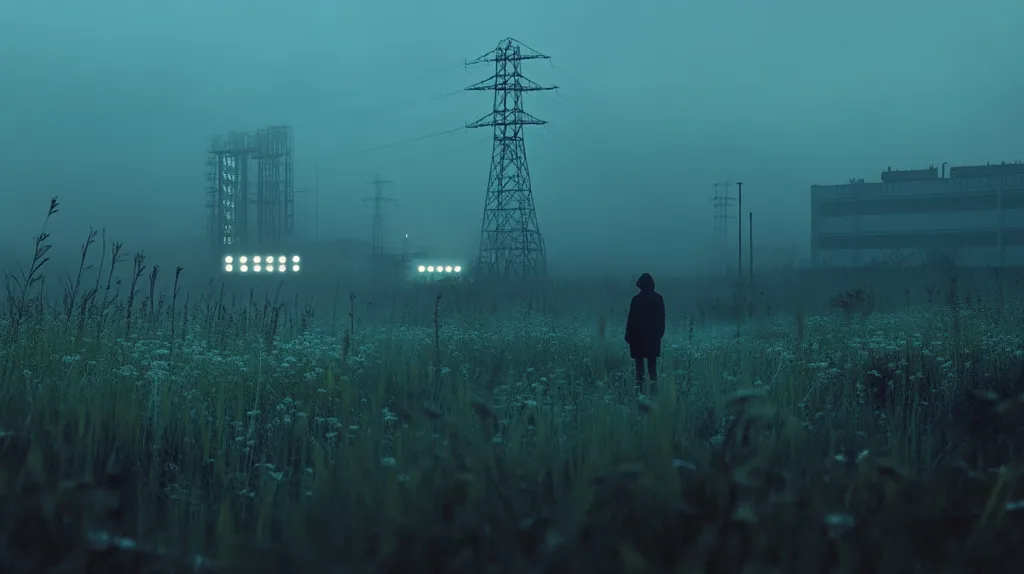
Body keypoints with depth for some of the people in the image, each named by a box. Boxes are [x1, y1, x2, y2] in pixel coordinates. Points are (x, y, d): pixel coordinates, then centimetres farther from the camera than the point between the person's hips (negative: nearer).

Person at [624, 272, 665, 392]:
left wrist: (628, 335, -4)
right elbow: (662, 318, 7)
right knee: (652, 363, 10)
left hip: (638, 337, -4)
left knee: (639, 364, 2)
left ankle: (640, 386, -2)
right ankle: (653, 386, 5)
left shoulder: (636, 299, -14)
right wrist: (660, 333, 17)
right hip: (654, 337, 4)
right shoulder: (658, 299, 0)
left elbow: (631, 319, -11)